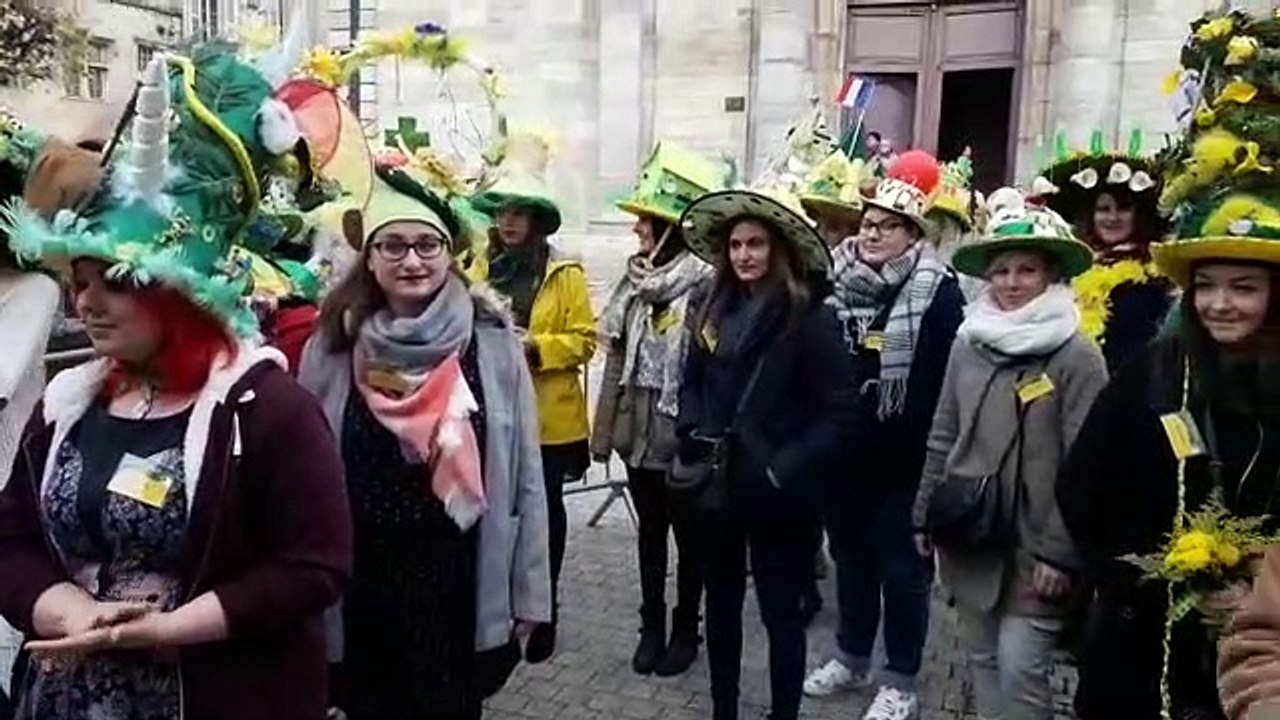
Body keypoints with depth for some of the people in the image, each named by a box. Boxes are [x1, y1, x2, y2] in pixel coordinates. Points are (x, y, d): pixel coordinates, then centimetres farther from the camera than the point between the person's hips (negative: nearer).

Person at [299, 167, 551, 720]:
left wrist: (528, 591, -1)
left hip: (461, 584, -1)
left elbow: (524, 474, -4)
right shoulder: (333, 346, -4)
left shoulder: (491, 340, -7)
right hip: (361, 588, 1)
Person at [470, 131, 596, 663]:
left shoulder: (566, 273, -6)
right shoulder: (482, 268, 6)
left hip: (547, 414, -3)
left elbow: (584, 339, -7)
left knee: (544, 508, 10)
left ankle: (545, 608, 25)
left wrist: (535, 347, -20)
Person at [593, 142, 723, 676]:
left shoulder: (706, 283, -17)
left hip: (683, 434, -6)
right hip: (639, 428, 6)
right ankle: (652, 626, 32)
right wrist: (604, 428, 8)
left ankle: (685, 630, 28)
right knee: (650, 530, 17)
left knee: (688, 534, 12)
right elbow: (616, 358, 8)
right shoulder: (636, 278, 4)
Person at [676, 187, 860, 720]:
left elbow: (840, 413, -13)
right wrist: (693, 439, 0)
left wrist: (785, 470, -18)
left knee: (780, 610, 7)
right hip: (717, 484, 6)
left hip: (776, 492, -6)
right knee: (721, 601, 18)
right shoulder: (713, 308, 5)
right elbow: (692, 384, 16)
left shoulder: (809, 318, -12)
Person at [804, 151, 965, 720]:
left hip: (901, 459, -5)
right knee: (850, 557, 19)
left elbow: (940, 382, -15)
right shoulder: (838, 281, 5)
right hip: (842, 453, 5)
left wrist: (924, 453, -18)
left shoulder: (937, 291, -10)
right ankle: (851, 658, 36)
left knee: (901, 569, 8)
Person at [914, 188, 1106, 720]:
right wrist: (926, 515, 11)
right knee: (982, 661, 16)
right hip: (968, 537, 5)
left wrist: (1060, 552, -13)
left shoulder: (1077, 356, -10)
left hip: (1033, 546, -5)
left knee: (1020, 670, -3)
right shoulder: (967, 343, 4)